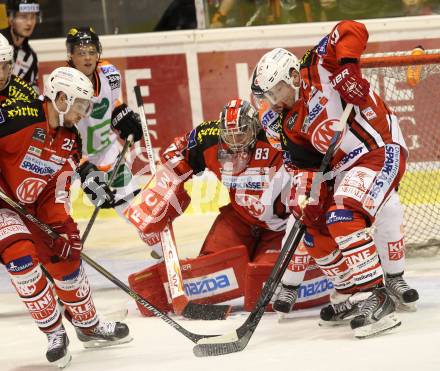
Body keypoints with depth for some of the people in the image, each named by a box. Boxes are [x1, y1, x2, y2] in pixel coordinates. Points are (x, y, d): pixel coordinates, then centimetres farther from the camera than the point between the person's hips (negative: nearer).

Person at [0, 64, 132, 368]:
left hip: (33, 207, 7)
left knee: (65, 258, 8)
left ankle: (89, 325, 30)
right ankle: (54, 331, -13)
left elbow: (57, 189, 1)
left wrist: (62, 224, -12)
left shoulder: (70, 141, 0)